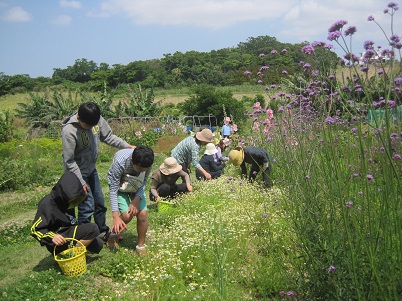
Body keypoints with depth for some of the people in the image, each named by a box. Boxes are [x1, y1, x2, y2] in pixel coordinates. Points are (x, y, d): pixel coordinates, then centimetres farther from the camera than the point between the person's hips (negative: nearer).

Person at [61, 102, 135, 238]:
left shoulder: (97, 120, -12)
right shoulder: (69, 131, -28)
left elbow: (108, 136, 4)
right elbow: (69, 161, -22)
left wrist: (127, 146, -7)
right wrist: (81, 182, -19)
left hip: (92, 169, 7)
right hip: (77, 172, -7)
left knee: (100, 202, 16)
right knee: (87, 206, -6)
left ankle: (103, 232, 35)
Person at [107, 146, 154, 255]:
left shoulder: (147, 162, -29)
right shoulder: (120, 162, -39)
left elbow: (143, 182, -13)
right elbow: (113, 190, -32)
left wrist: (137, 199, -28)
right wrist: (116, 216, -34)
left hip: (136, 186, 3)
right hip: (119, 185, -3)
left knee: (142, 213, -13)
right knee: (127, 215, -18)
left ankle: (141, 245, 7)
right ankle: (113, 234, 14)